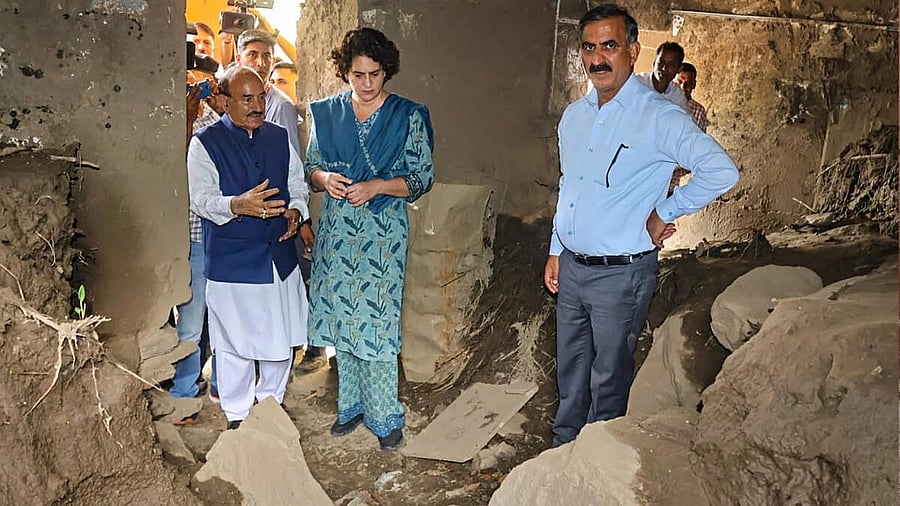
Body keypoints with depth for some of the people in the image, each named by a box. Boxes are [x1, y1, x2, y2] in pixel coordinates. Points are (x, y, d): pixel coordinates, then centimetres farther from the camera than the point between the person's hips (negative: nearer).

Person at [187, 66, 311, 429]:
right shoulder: (205, 144, -6)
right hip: (232, 261, -4)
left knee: (281, 338, 15)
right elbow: (202, 199, -15)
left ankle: (271, 402, 38)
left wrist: (296, 210, -8)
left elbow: (298, 185, 14)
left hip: (280, 257, 5)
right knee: (235, 343, 7)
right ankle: (237, 415, 27)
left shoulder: (279, 137, 9)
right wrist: (237, 205, -35)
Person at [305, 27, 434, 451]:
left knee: (376, 323, -3)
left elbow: (423, 177, -3)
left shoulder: (408, 116, -2)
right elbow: (310, 165, 13)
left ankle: (385, 416, 13)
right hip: (337, 230, 4)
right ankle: (351, 404, 28)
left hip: (383, 231, -3)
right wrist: (324, 178, -10)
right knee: (342, 317, 11)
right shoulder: (327, 113, 7)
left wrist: (377, 186, -17)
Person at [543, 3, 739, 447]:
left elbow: (721, 171, -24)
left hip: (621, 275, -6)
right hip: (572, 268, 6)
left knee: (608, 379, 10)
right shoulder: (573, 115, 8)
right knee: (570, 374, 19)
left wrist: (665, 212, -15)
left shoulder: (658, 117, -15)